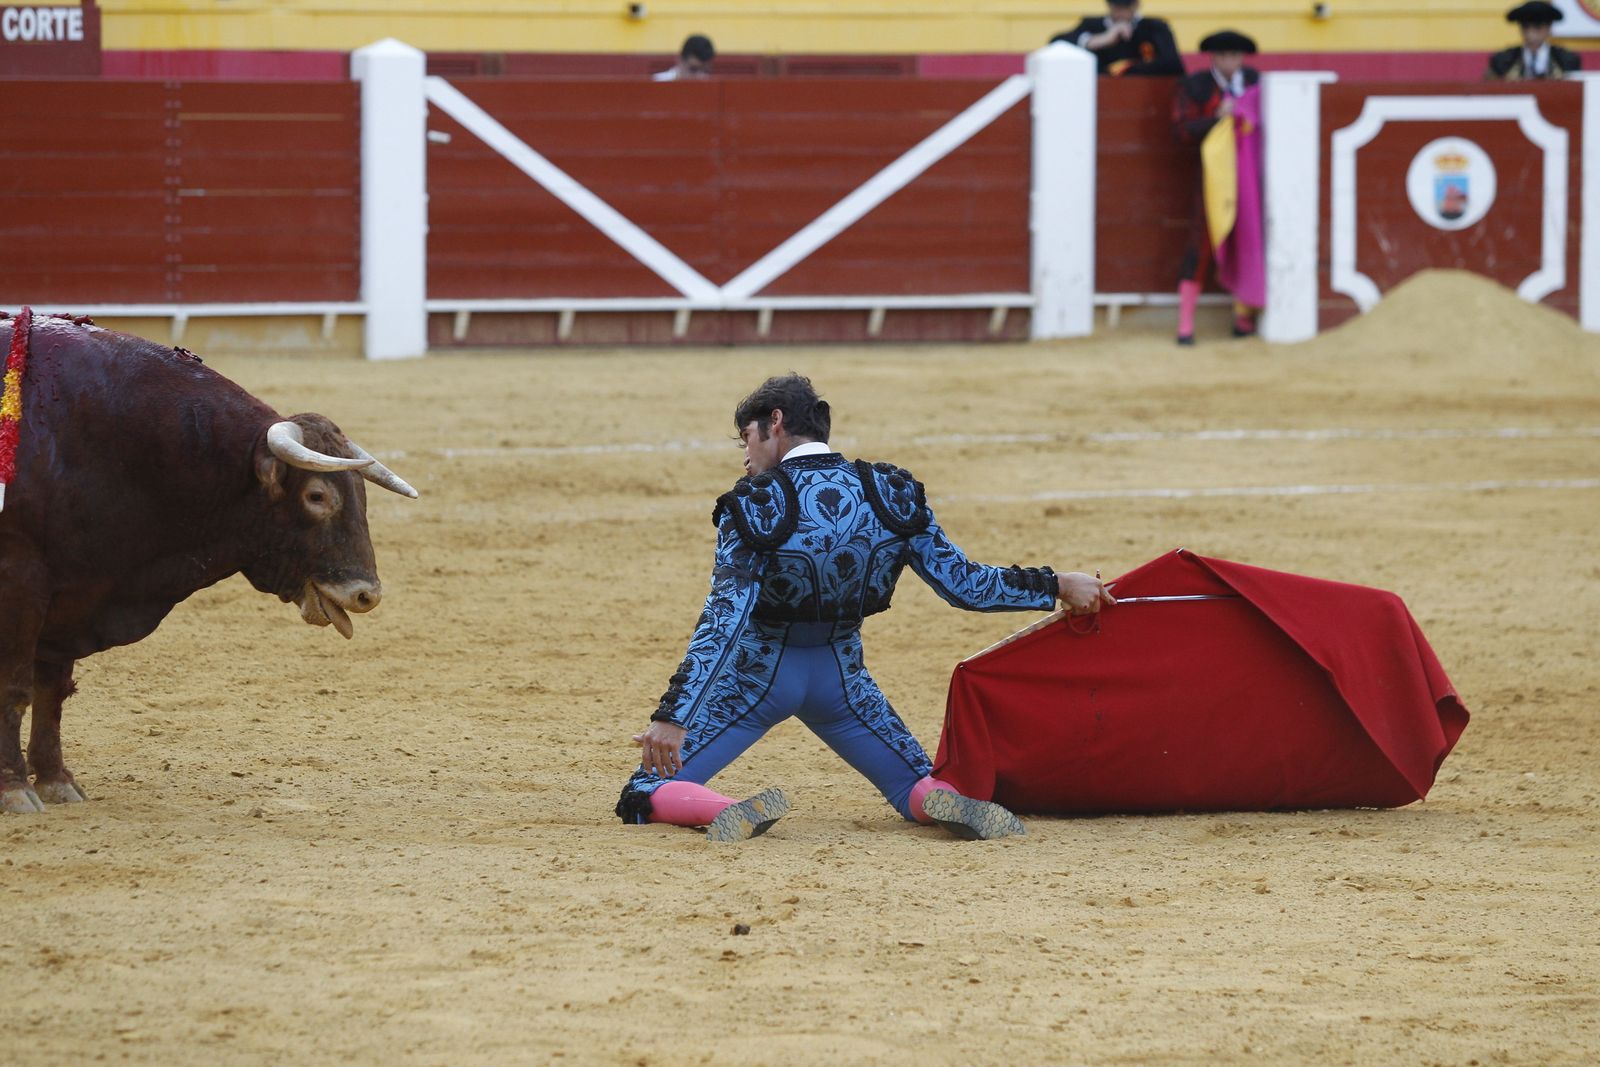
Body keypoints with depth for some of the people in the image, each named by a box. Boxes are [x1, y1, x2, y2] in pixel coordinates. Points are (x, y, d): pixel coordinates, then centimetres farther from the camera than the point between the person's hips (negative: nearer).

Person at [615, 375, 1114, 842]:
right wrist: (1057, 586, 8)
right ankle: (943, 801, -18)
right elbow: (962, 584, -5)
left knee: (643, 797, 2)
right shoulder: (892, 495, -6)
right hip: (841, 675, 4)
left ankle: (734, 812, -32)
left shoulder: (754, 504, -18)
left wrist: (672, 717, -29)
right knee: (917, 787, 22)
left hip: (759, 678, -4)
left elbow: (725, 621, -26)